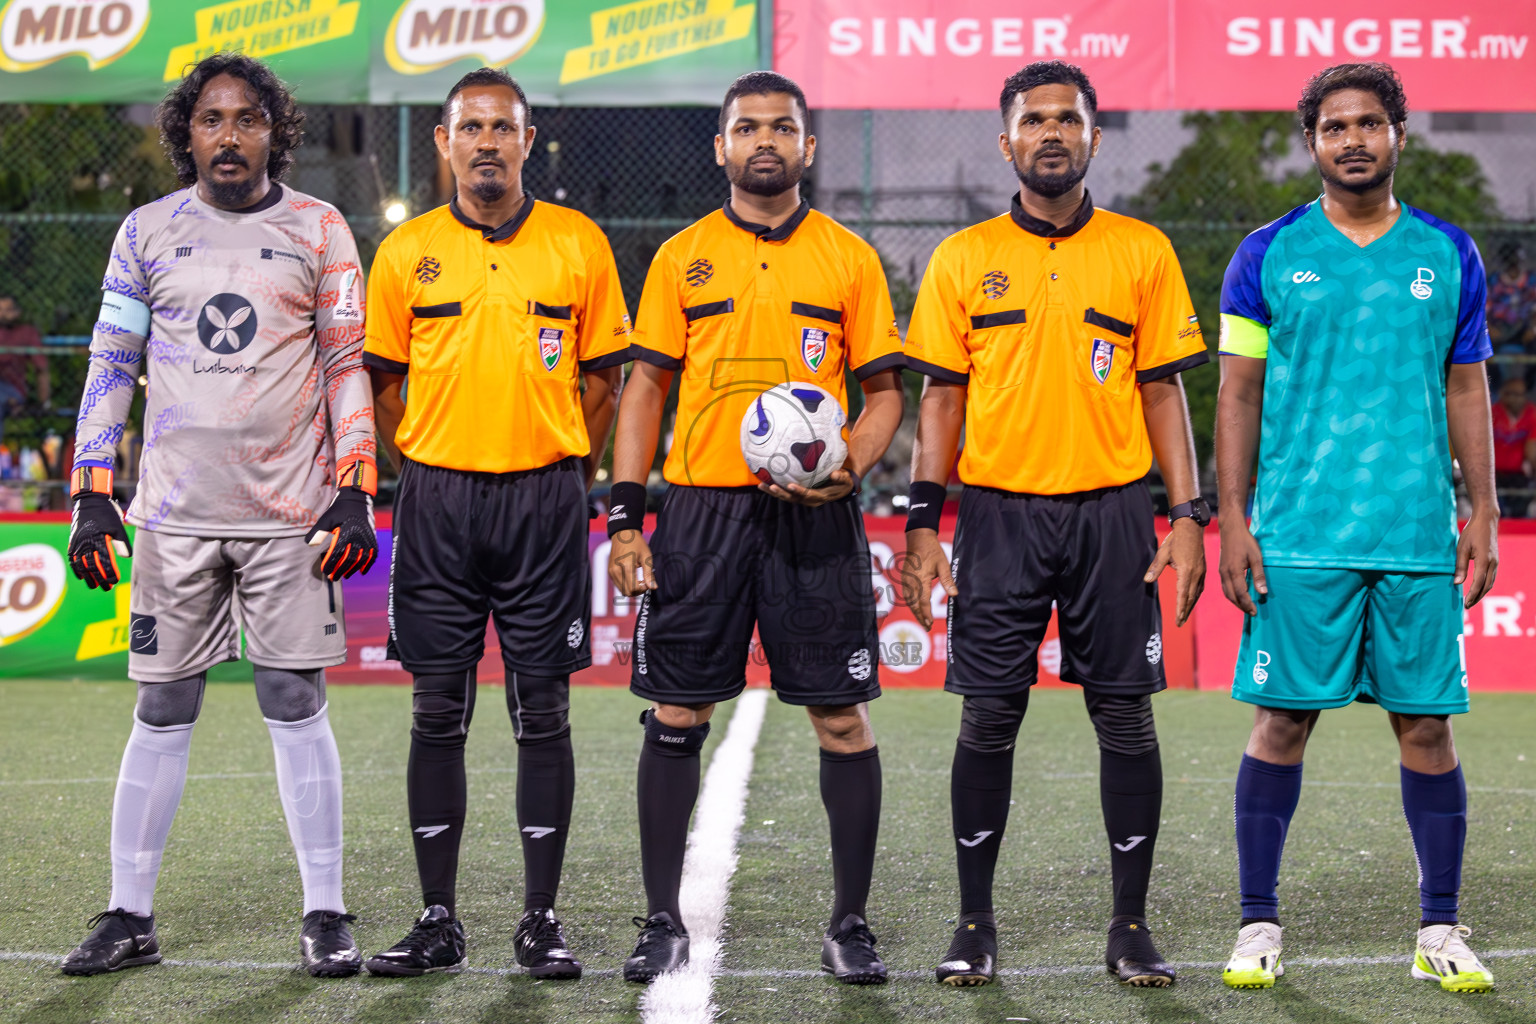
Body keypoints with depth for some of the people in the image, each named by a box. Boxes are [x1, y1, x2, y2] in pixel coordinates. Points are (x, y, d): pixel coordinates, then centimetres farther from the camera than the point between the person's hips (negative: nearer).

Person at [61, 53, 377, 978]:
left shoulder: (318, 230, 4)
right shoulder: (147, 232, 8)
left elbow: (348, 369, 5)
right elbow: (112, 367, 10)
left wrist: (356, 495, -3)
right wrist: (94, 496, 2)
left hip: (290, 513, -1)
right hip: (176, 511, 1)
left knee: (298, 708, 0)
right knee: (163, 713, 4)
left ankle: (327, 917, 7)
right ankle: (130, 917, 11)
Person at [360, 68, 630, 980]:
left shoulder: (579, 244, 3)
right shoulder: (406, 252, 5)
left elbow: (605, 378, 7)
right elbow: (385, 383, 11)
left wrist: (567, 481, 3)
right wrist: (431, 473, 5)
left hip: (545, 500, -1)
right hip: (438, 502, 1)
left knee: (543, 712, 1)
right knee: (438, 713, 3)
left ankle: (542, 920, 9)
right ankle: (439, 920, 10)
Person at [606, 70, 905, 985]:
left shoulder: (849, 258, 6)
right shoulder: (681, 258, 8)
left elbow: (883, 389, 7)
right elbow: (647, 387, 8)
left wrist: (849, 469, -12)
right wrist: (625, 516, 0)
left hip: (816, 517, -1)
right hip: (701, 507, 1)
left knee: (844, 718, 0)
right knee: (676, 717, 2)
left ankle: (851, 924, 10)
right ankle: (664, 921, 12)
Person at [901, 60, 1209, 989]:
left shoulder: (1143, 252, 5)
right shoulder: (964, 259, 6)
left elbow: (1164, 391, 6)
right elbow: (942, 396, 6)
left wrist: (1188, 514, -3)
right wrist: (924, 524, -2)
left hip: (1111, 510, 0)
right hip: (1000, 512, 0)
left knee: (1127, 717, 1)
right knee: (989, 718, 0)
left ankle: (1132, 927, 10)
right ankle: (976, 923, 11)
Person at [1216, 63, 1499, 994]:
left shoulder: (1449, 255, 10)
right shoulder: (1268, 255, 4)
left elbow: (1467, 391, 13)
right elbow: (1239, 395, 4)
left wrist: (1484, 513, 6)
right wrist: (1232, 521, -3)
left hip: (1421, 535, 2)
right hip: (1299, 535, -1)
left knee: (1427, 723, 2)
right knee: (1283, 721, -1)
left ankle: (1441, 931, 10)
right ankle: (1259, 925, 9)